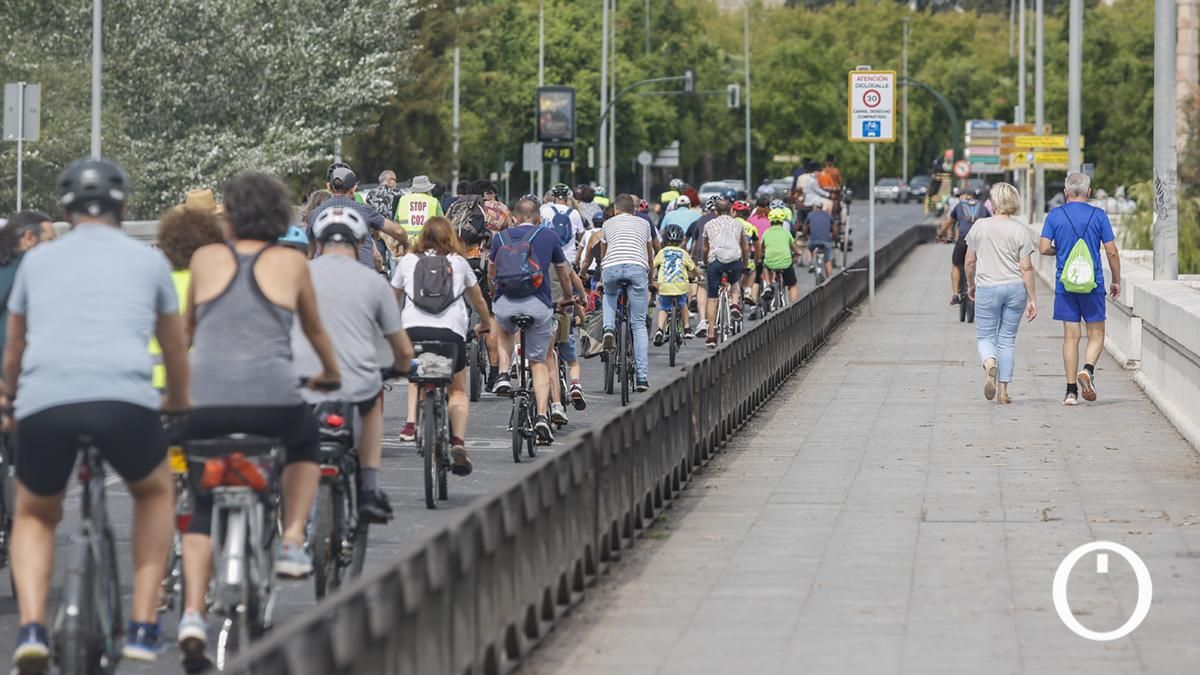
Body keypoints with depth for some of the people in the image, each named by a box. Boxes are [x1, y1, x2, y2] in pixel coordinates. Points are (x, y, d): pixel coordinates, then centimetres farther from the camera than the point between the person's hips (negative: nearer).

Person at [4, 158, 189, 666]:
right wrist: (178, 404, 56)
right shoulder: (147, 260, 22)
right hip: (124, 398, -1)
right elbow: (176, 352, 35)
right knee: (155, 493, 30)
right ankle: (143, 626, 21)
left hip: (44, 401, 1)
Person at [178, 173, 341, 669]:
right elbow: (314, 330, 28)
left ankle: (193, 613, -5)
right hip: (272, 400, 0)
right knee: (305, 442, 34)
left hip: (205, 400, 1)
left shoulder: (206, 259, 13)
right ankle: (292, 543, 17)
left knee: (200, 506, 16)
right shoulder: (291, 262, 12)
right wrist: (331, 373, 48)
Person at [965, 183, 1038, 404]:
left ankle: (990, 365, -23)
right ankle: (1003, 390, 10)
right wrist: (1032, 298, -2)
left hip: (987, 288, -1)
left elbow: (970, 261, 4)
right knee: (1007, 339, 10)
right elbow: (1026, 267, -7)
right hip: (1015, 287, 1)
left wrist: (971, 285, 21)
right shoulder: (1020, 230, -5)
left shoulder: (980, 226, -3)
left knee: (985, 336, 9)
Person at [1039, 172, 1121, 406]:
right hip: (1093, 283, -1)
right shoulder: (1098, 215, -2)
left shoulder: (1055, 216, 1)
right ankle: (1088, 369, -19)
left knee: (1070, 336, 6)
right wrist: (1116, 281, 9)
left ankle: (1071, 391, 4)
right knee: (1096, 334, 9)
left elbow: (1044, 248, -6)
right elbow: (1112, 252, -2)